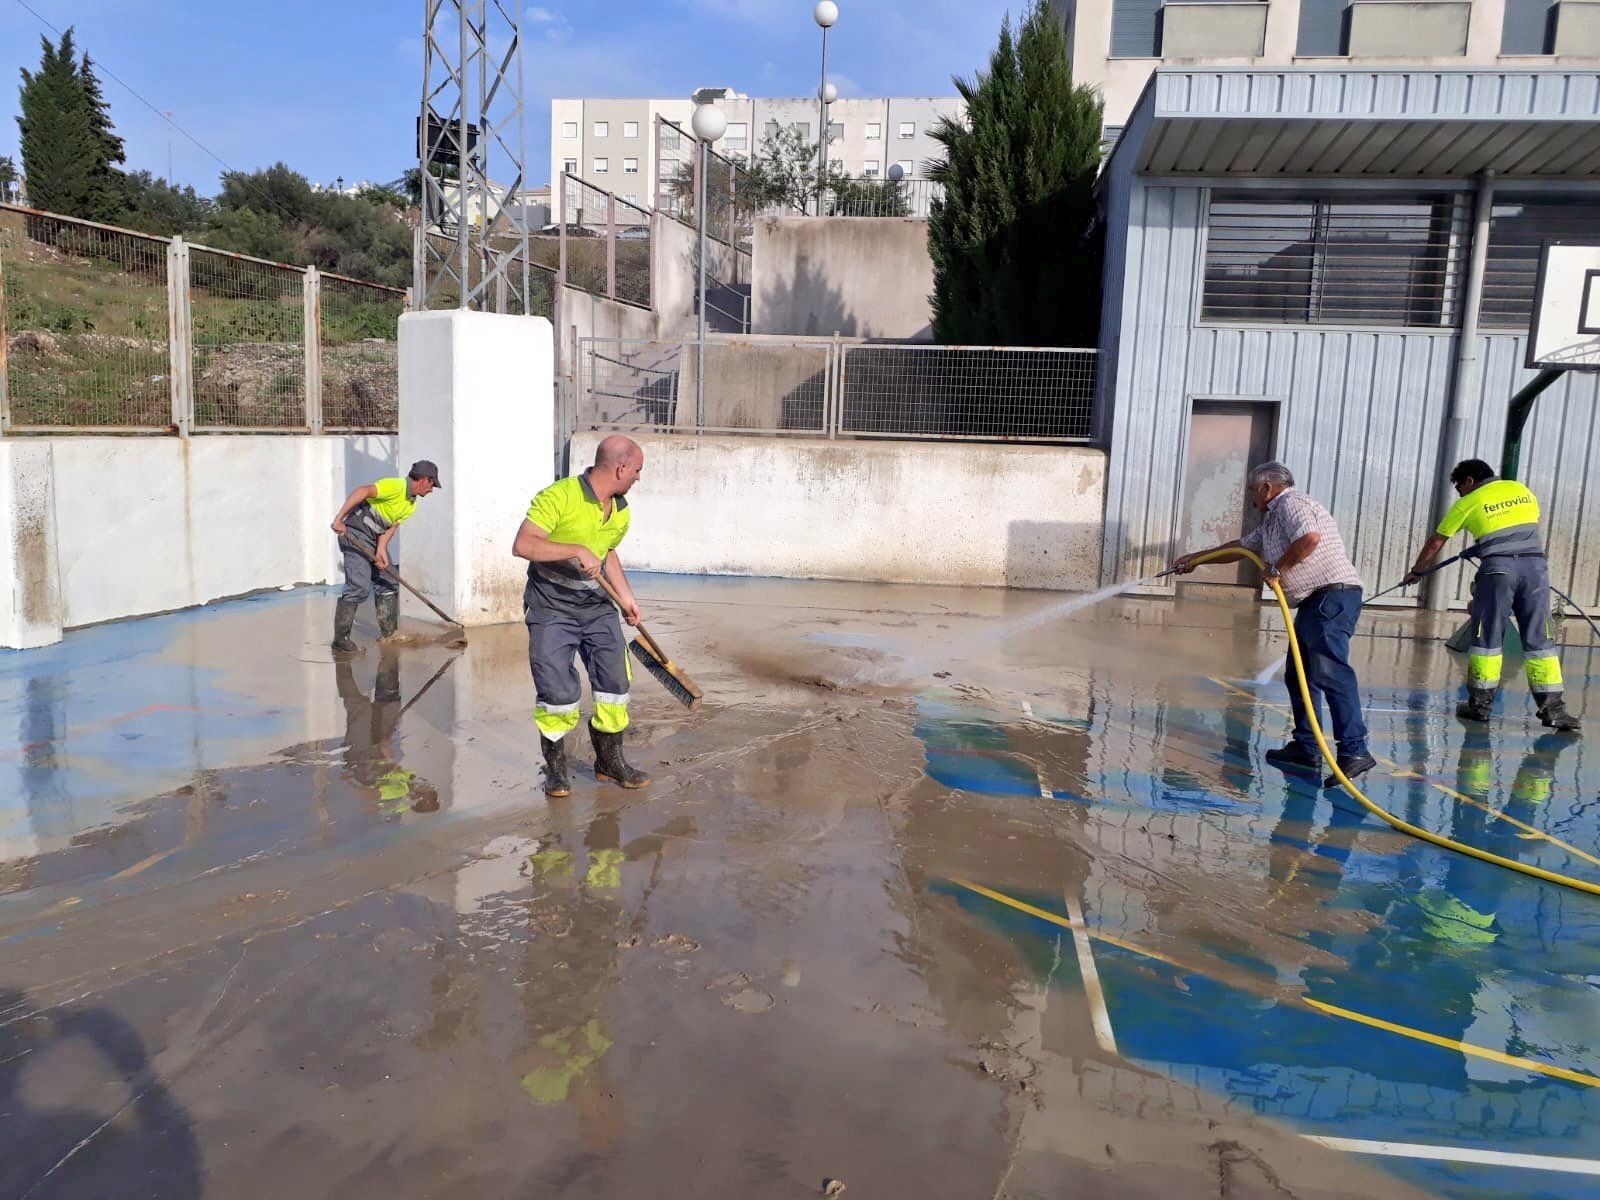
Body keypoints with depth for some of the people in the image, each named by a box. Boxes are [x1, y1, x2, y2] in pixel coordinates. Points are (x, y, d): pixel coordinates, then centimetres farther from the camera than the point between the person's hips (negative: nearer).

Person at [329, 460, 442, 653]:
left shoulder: (411, 506, 12)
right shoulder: (397, 486, -17)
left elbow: (391, 526, 4)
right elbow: (363, 491, -26)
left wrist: (381, 550, -14)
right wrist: (339, 518, -31)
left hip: (375, 539, 10)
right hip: (356, 533, -10)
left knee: (388, 583, 12)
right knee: (359, 586, -15)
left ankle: (389, 633, 21)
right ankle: (340, 639, -9)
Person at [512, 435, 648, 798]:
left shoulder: (621, 512, 5)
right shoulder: (558, 497, -19)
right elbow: (522, 545, -25)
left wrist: (626, 596, 14)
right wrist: (577, 550, -31)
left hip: (597, 605, 6)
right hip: (551, 607, -6)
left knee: (615, 680, 4)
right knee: (557, 690, -6)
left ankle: (609, 760, 23)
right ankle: (556, 767, 15)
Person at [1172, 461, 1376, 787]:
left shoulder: (1291, 504, -5)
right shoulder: (1273, 518, 27)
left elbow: (1310, 538, -25)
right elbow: (1240, 546, 38)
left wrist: (1278, 568, -13)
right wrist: (1196, 558, 43)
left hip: (1333, 595, -11)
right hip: (1314, 603, 11)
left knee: (1329, 671, -21)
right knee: (1298, 675, 12)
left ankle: (1355, 750, -25)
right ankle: (1306, 750, 16)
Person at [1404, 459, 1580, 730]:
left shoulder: (1468, 504, 9)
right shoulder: (1522, 490, 20)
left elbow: (1435, 543, 16)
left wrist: (1417, 571, 31)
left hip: (1498, 568, -3)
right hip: (1535, 565, 3)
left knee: (1488, 635, 5)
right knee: (1538, 637, 5)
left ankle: (1481, 703, 9)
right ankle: (1552, 706, 1)